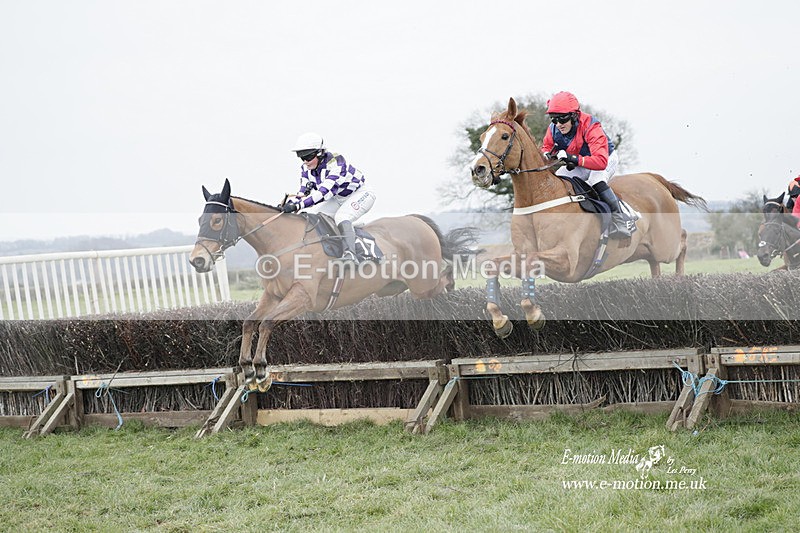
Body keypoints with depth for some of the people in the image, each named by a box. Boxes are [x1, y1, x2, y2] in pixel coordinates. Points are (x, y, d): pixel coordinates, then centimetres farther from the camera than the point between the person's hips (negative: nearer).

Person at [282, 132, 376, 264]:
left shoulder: (335, 163, -33)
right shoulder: (306, 169, -9)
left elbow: (325, 191, -42)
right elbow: (303, 192, -8)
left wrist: (298, 205, -51)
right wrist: (290, 203, -30)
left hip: (360, 194, -8)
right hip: (339, 198, 8)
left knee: (341, 218, -33)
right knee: (310, 214, -8)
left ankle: (350, 254, -35)